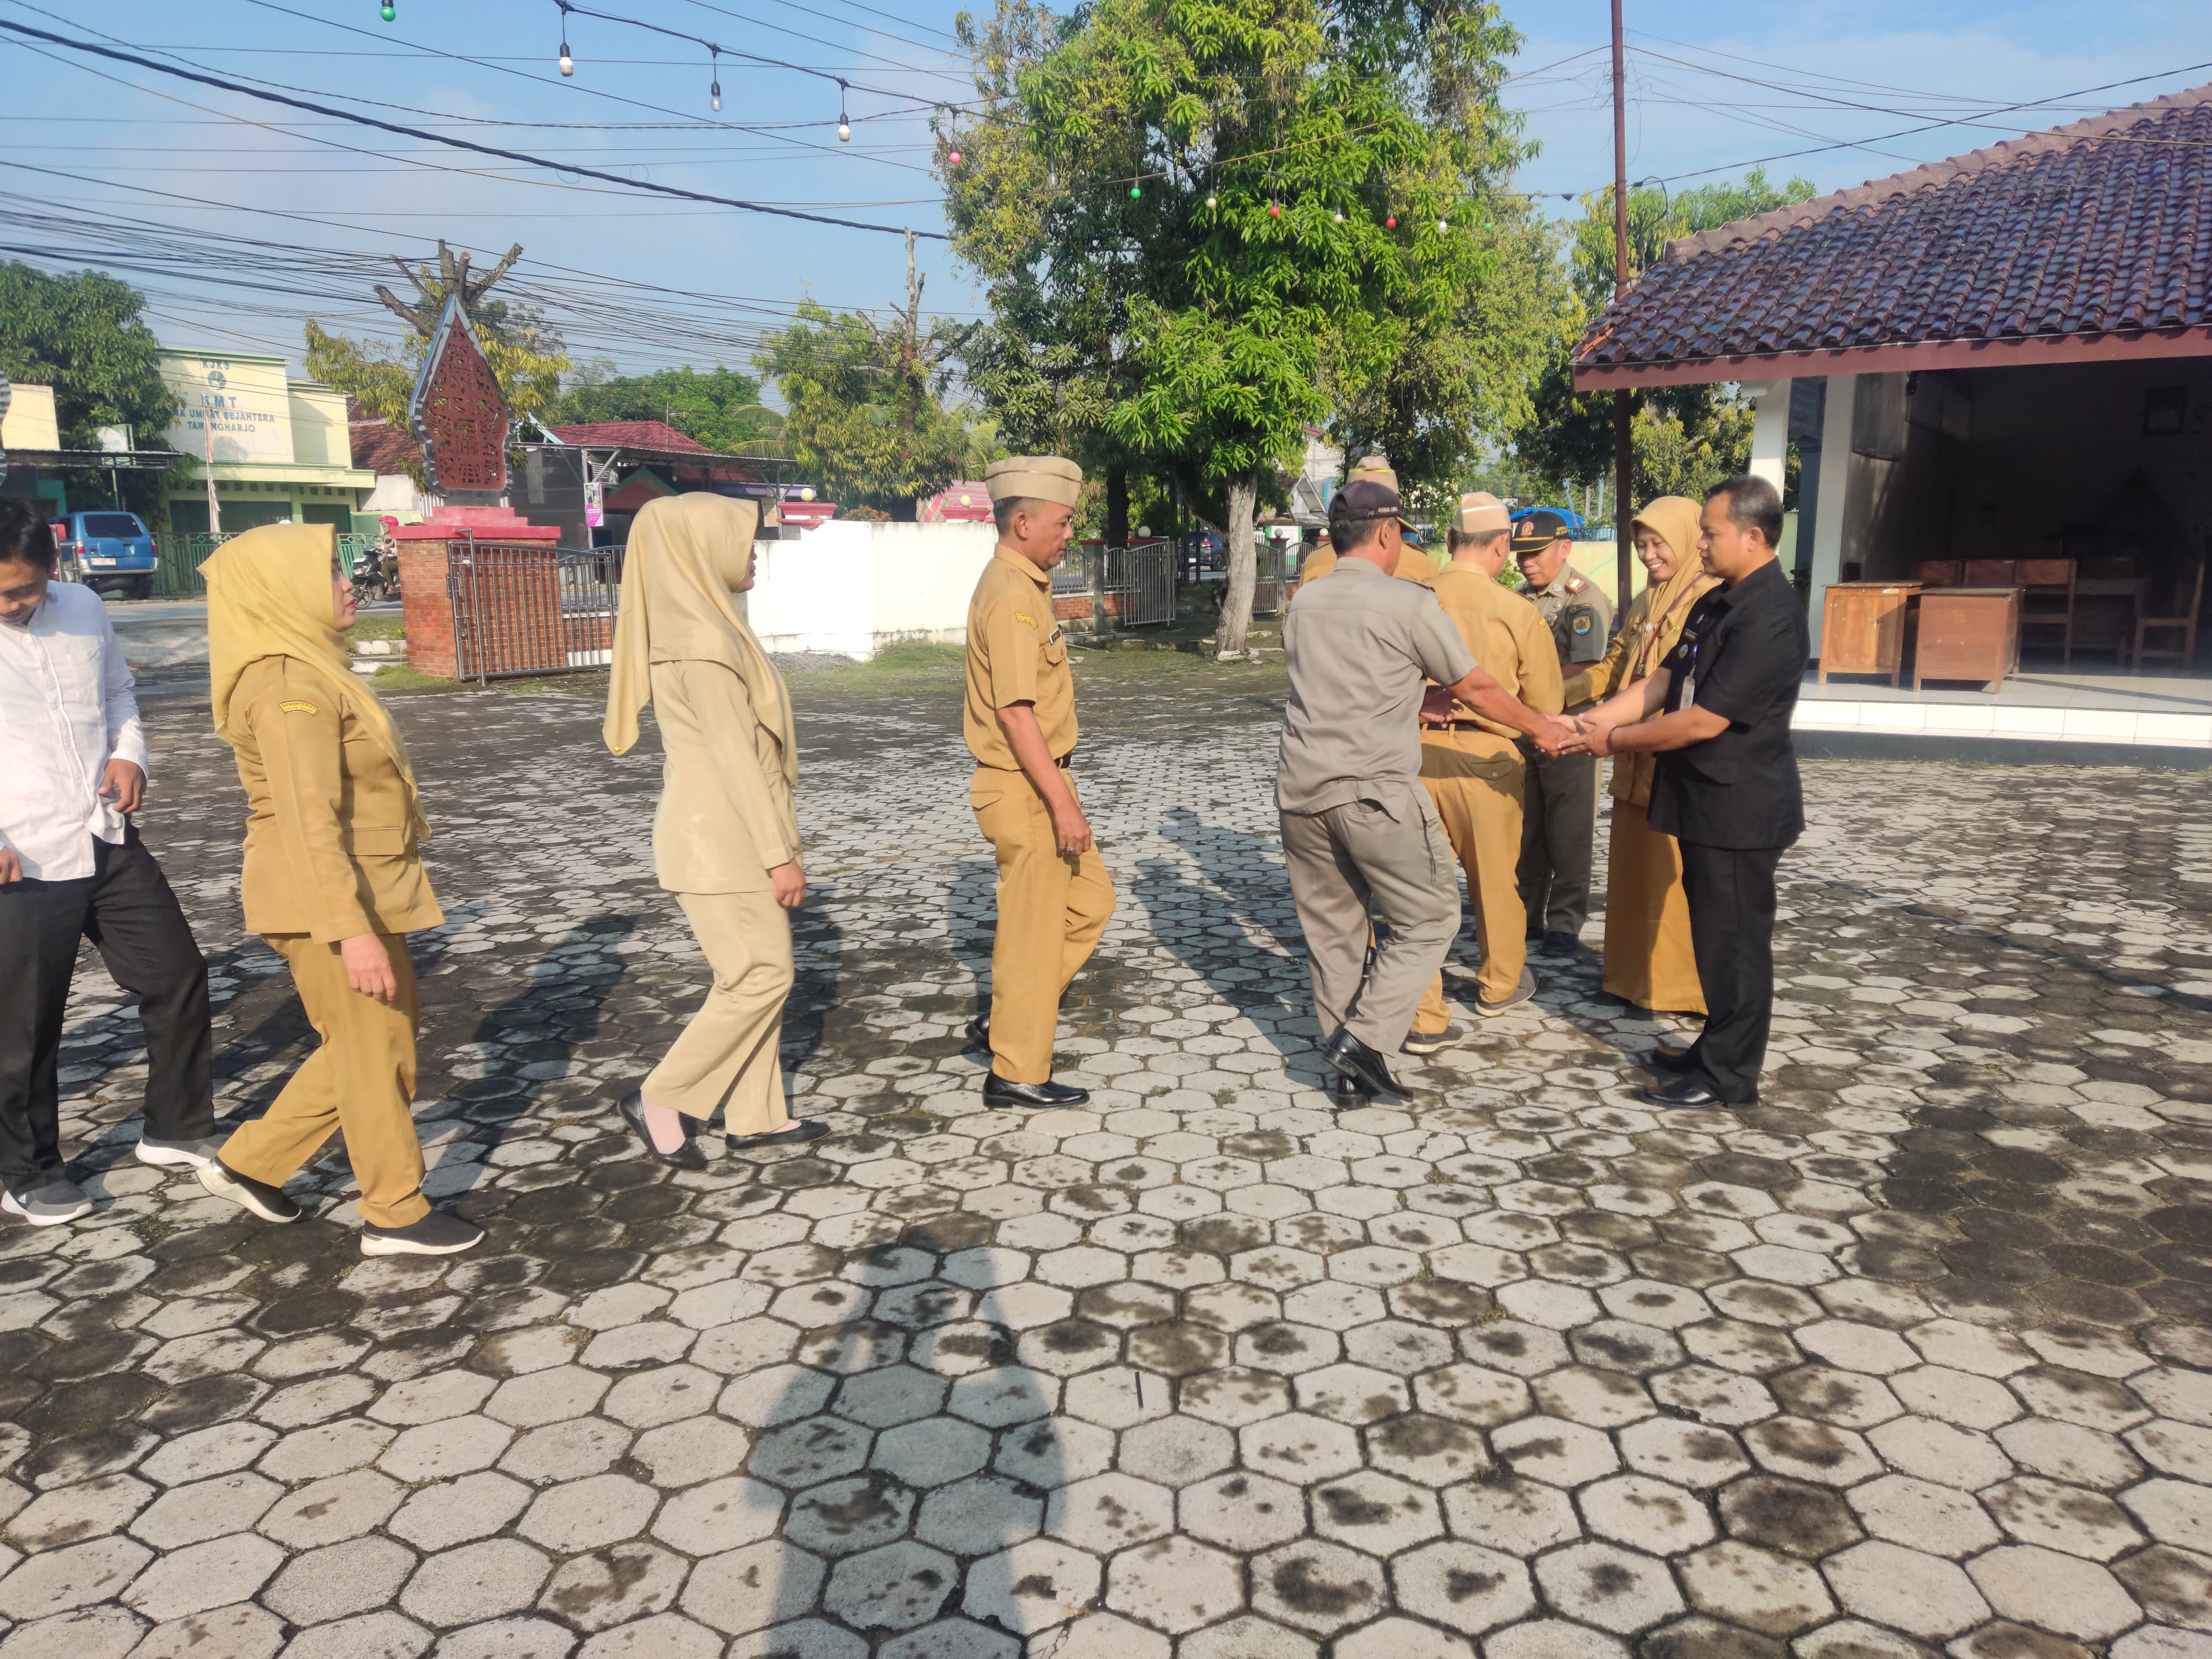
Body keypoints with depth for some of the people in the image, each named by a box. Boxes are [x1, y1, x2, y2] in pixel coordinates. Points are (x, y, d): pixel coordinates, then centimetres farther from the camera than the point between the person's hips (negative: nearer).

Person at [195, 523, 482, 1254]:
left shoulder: (308, 668, 13)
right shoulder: (289, 685, -19)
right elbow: (308, 820, -26)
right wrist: (352, 928, -29)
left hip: (356, 889, 10)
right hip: (327, 897, -10)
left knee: (365, 1048, 19)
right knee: (376, 1054, 2)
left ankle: (248, 1163, 30)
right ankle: (396, 1214, 16)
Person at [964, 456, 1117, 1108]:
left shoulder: (1023, 586, 13)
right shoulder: (1011, 596, -19)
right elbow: (1015, 712, -26)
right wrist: (1063, 805, -25)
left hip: (1043, 783, 10)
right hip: (1026, 790, -10)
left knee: (1091, 901, 17)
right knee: (1035, 931, 0)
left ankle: (1005, 1019, 24)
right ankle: (1017, 1073, 13)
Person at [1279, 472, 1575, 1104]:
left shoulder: (1302, 604, 11)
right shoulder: (1408, 603, -6)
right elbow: (1477, 690, 3)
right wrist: (1542, 728, 19)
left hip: (1302, 793, 6)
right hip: (1376, 795, -6)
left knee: (1331, 931, 13)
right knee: (1429, 917, 9)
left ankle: (1348, 1071, 19)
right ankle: (1364, 1038, -2)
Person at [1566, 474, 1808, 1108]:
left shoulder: (1770, 618, -21)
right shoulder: (1716, 604, 11)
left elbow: (1703, 722, -22)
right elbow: (1661, 682, 11)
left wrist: (1612, 741, -12)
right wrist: (1585, 722, -2)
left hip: (1739, 808, -9)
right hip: (1707, 800, 10)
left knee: (1733, 939, 1)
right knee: (1714, 933, 18)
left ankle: (1728, 1076, 13)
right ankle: (1718, 1049, 32)